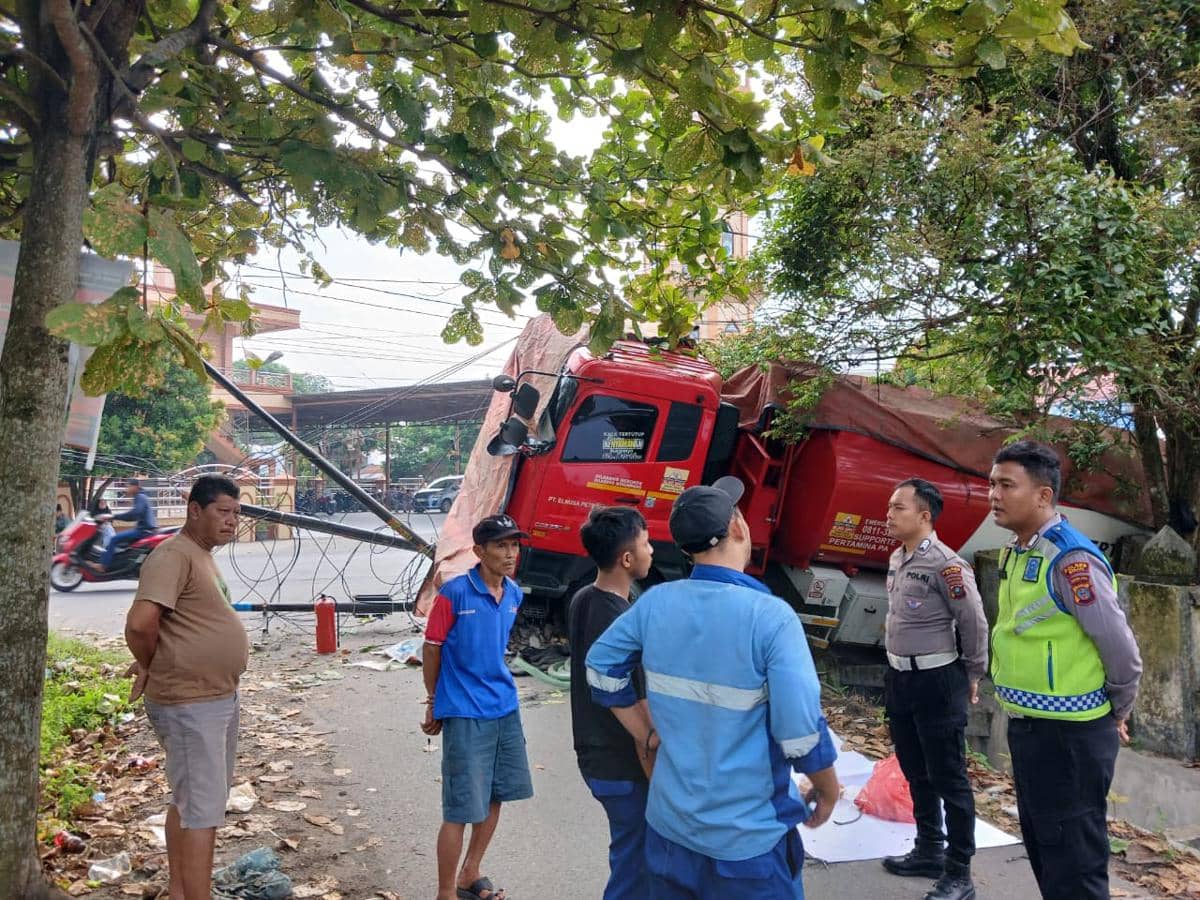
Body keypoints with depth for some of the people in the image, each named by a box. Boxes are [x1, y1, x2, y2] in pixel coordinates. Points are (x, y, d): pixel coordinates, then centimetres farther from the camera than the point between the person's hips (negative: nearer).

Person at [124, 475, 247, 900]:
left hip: (220, 697, 10)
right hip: (190, 706, -10)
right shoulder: (174, 555, -19)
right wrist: (151, 667, -13)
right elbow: (140, 623, -30)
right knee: (202, 811, -4)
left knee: (186, 802, 20)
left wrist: (153, 664, 12)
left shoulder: (203, 555, 12)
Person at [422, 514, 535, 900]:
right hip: (465, 714, -7)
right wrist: (434, 704, 4)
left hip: (505, 708, 7)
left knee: (494, 798, 17)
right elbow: (431, 650, -6)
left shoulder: (514, 594, 3)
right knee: (461, 809, 0)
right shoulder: (454, 593, -16)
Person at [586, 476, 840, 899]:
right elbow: (800, 730, -20)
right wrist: (828, 790, -2)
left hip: (669, 825, 5)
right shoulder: (771, 617, -21)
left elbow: (602, 668, 7)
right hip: (749, 839, -4)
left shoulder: (654, 603, -6)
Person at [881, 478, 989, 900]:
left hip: (937, 681, -9)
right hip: (899, 678, 9)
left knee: (949, 778, 1)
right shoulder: (897, 558, 7)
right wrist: (898, 671, 19)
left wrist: (972, 676, -1)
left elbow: (974, 623, -12)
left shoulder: (946, 564, -19)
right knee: (916, 773, 19)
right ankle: (929, 852, 34)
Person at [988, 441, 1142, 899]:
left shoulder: (1071, 560, -22)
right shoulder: (1014, 553, 6)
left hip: (1069, 735, -9)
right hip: (1026, 726, 9)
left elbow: (1123, 652, -17)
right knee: (1042, 848, 22)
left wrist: (1116, 713, -2)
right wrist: (1022, 717, 17)